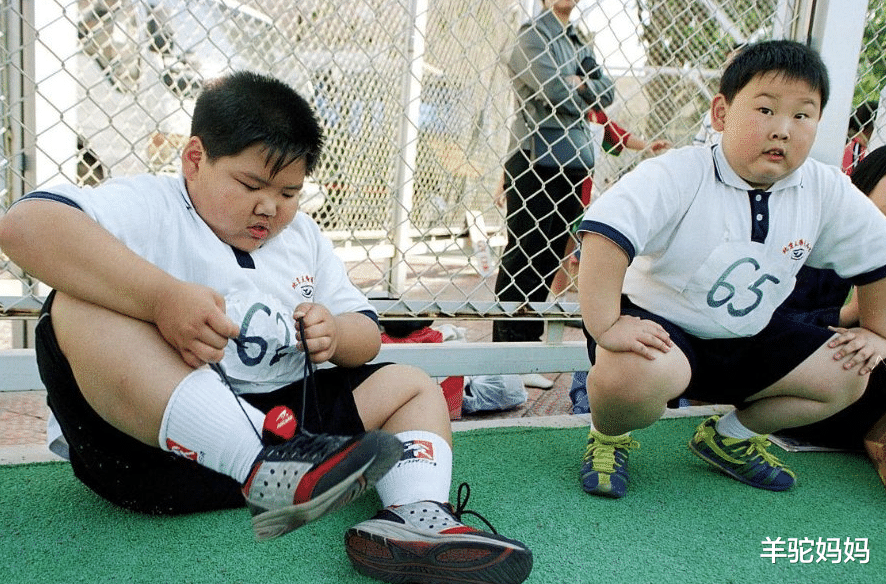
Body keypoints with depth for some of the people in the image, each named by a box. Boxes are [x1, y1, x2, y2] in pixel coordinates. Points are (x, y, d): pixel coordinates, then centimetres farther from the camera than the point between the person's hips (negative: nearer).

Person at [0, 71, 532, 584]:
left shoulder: (303, 236, 18)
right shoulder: (149, 207, -2)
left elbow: (367, 335, 18)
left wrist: (335, 336, -7)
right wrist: (162, 295, -31)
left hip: (283, 420, 6)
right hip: (147, 434, -5)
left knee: (413, 386, 7)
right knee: (80, 306, -28)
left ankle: (416, 516, -26)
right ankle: (267, 470, -41)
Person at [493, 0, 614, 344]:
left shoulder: (578, 44, 23)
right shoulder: (532, 36, -1)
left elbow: (607, 93, 13)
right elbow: (556, 90, -15)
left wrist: (577, 83, -3)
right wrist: (585, 91, 3)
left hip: (575, 164, 8)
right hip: (535, 161, -8)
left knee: (551, 254, 9)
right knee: (523, 256, -6)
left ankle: (530, 335, 17)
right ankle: (507, 339, 0)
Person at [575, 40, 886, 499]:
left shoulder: (828, 192, -6)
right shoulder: (676, 177, -25)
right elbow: (605, 232, -39)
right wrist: (606, 326, -45)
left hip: (749, 340, 7)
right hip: (659, 325, -6)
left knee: (848, 376, 3)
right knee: (629, 373, -37)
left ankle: (732, 435, 23)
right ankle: (608, 438, 1)